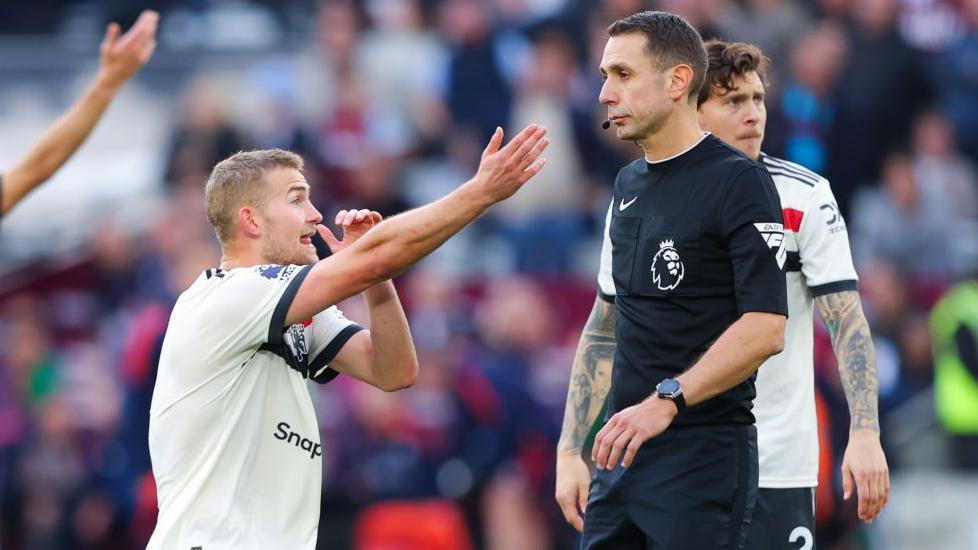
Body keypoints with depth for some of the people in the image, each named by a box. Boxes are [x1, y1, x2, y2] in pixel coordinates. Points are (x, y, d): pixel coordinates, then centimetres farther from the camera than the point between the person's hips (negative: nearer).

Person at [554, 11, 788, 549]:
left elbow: (765, 328, -17)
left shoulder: (738, 182, -9)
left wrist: (666, 401, -24)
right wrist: (569, 448, 12)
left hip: (705, 456, -7)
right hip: (621, 455, 7)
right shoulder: (628, 186, 15)